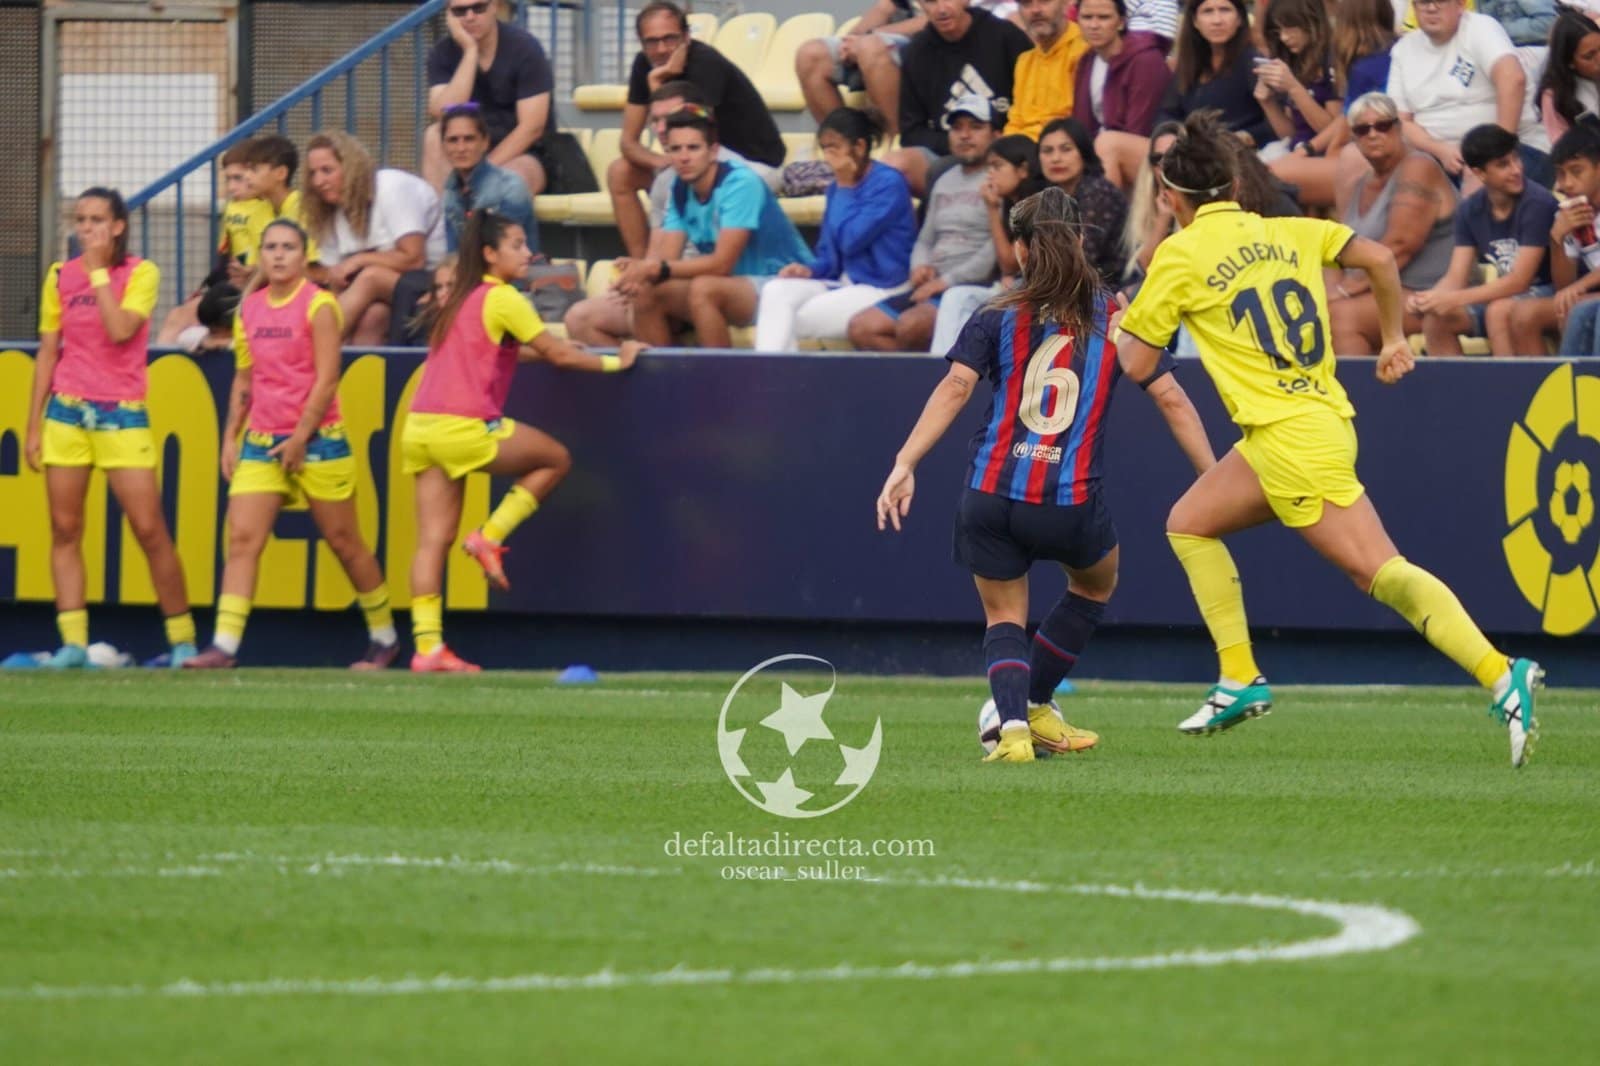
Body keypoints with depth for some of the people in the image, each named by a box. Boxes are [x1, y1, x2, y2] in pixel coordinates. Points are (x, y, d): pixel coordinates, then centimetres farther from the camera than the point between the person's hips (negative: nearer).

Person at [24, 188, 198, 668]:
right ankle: (73, 642, 1)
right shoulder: (60, 276, 7)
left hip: (121, 414, -4)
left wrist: (98, 272, -12)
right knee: (64, 529, -1)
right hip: (66, 411, 4)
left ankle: (182, 639, 2)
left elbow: (121, 330, -19)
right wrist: (33, 426, 9)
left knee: (149, 528, -7)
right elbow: (47, 352, 11)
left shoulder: (141, 273, -3)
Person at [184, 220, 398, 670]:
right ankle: (224, 646, -14)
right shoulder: (249, 309, 10)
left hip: (316, 440, -5)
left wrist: (300, 438, -15)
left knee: (344, 541, 6)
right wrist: (231, 437, 10)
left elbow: (327, 380, -12)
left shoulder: (318, 305, -8)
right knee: (242, 538, -9)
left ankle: (384, 637, 22)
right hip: (261, 442, 5)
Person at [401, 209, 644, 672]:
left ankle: (427, 647, -3)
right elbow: (558, 355, -2)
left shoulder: (460, 297, 20)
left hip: (421, 426, 8)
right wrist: (615, 361, 10)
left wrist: (545, 350, 30)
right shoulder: (503, 299, -5)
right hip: (463, 427, -8)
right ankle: (490, 537, 4)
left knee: (434, 541, 3)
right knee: (555, 459, 11)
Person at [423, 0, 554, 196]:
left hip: (519, 155, -3)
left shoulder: (524, 47, -11)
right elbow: (443, 115, -20)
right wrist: (470, 52, -22)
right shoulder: (443, 53, -3)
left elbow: (531, 127, -15)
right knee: (434, 135, -27)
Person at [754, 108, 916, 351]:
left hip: (882, 289, -7)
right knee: (775, 291, -18)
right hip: (842, 283, 7)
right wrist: (810, 269, -3)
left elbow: (851, 240, -18)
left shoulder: (888, 183, -10)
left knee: (792, 321, -22)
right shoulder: (837, 187, 13)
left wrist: (845, 189, -9)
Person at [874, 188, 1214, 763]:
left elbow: (955, 387, -9)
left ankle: (1014, 724, -6)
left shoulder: (998, 318, 3)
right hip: (1072, 503, 0)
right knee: (1095, 584, 31)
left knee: (1004, 618, 18)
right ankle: (1032, 704, 31)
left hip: (990, 497, 0)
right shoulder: (1116, 320, 6)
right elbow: (1172, 399, 5)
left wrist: (905, 464, -13)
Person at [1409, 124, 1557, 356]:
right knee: (1435, 317, -14)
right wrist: (1428, 298, -23)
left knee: (1499, 311, -35)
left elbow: (1519, 281, -22)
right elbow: (1456, 278, 1)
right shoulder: (1471, 210, 2)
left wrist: (1453, 299, -29)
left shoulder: (1537, 203, -18)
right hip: (1503, 295, 6)